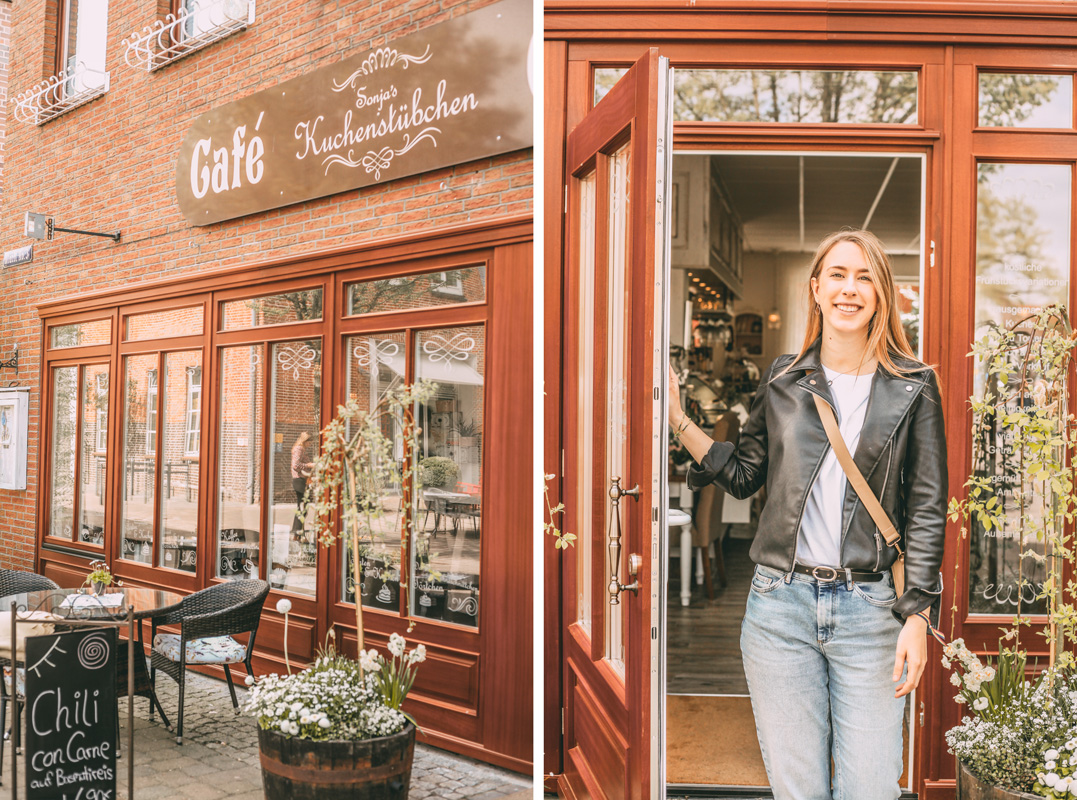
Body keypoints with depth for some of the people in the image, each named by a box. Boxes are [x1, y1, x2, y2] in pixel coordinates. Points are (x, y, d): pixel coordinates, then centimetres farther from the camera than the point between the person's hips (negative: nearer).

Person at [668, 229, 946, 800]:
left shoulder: (913, 387, 2)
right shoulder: (784, 378, 8)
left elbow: (927, 508, 1)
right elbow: (744, 475, 14)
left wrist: (917, 615, -4)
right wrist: (679, 422, 5)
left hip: (870, 609, -1)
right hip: (781, 603, 2)